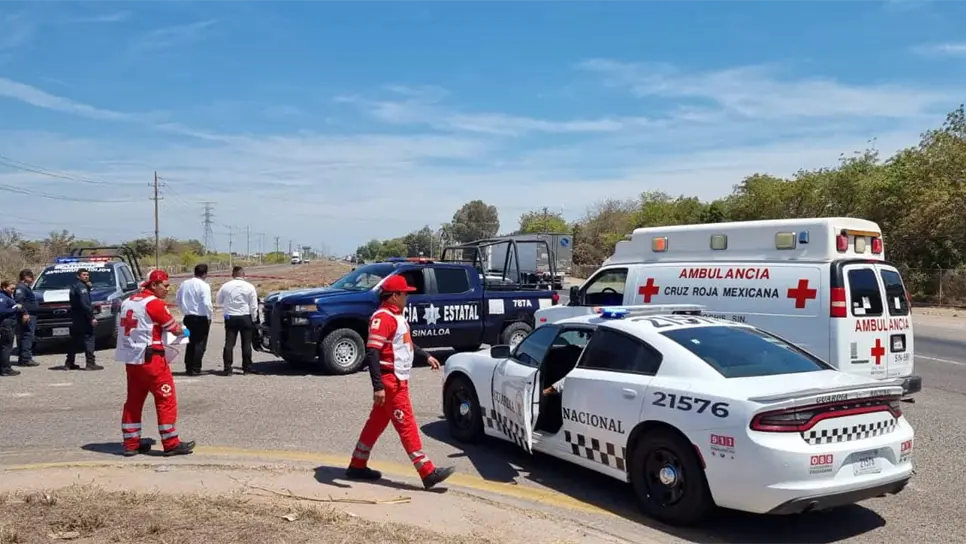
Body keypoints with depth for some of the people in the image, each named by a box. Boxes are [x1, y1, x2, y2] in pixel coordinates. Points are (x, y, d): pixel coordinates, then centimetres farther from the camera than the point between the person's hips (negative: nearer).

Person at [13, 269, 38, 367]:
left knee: (26, 337, 12)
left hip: (31, 316, 11)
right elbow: (19, 301, -23)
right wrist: (24, 313, -28)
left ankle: (22, 359, 16)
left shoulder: (26, 287, 23)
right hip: (26, 317, -11)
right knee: (27, 337, -13)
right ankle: (26, 358, -15)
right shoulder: (20, 287, -10)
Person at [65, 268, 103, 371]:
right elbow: (84, 304, -22)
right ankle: (90, 363, -12)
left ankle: (69, 363, 20)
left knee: (75, 340, 16)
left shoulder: (74, 286, 19)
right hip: (82, 319, -10)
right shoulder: (81, 287, -12)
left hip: (75, 319, 10)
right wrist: (92, 317, -22)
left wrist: (88, 287, 6)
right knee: (89, 339, -9)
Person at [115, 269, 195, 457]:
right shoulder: (154, 303, -12)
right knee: (167, 399, -2)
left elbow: (123, 328, 15)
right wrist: (184, 332, 15)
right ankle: (171, 444, 1)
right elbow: (174, 328, -5)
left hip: (130, 358, 9)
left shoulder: (128, 301, 11)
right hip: (150, 358, -8)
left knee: (134, 400, 14)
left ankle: (131, 443, 19)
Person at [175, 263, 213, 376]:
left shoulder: (184, 284, 6)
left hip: (188, 317, 7)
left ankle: (188, 368, 19)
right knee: (200, 343, 2)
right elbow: (206, 303, -20)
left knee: (190, 342, 16)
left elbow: (178, 299, 14)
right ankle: (195, 369, 1)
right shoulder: (204, 286, -15)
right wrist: (209, 316, -6)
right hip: (200, 318, -7)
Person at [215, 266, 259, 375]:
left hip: (230, 318, 2)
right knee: (246, 344, 5)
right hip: (245, 318, -1)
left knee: (229, 343, 3)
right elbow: (254, 306, -5)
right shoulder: (249, 287, -5)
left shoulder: (226, 286, 0)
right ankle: (247, 367, 8)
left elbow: (218, 301, 12)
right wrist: (253, 319, 5)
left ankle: (227, 368, -1)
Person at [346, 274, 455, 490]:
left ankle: (357, 466, 27)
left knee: (377, 423, 16)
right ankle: (428, 473, -2)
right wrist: (378, 386, -30)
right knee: (407, 425, -6)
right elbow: (372, 353, -26)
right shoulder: (382, 317, -19)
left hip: (398, 380, 10)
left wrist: (426, 356, 22)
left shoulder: (396, 316, 13)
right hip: (390, 381, -10)